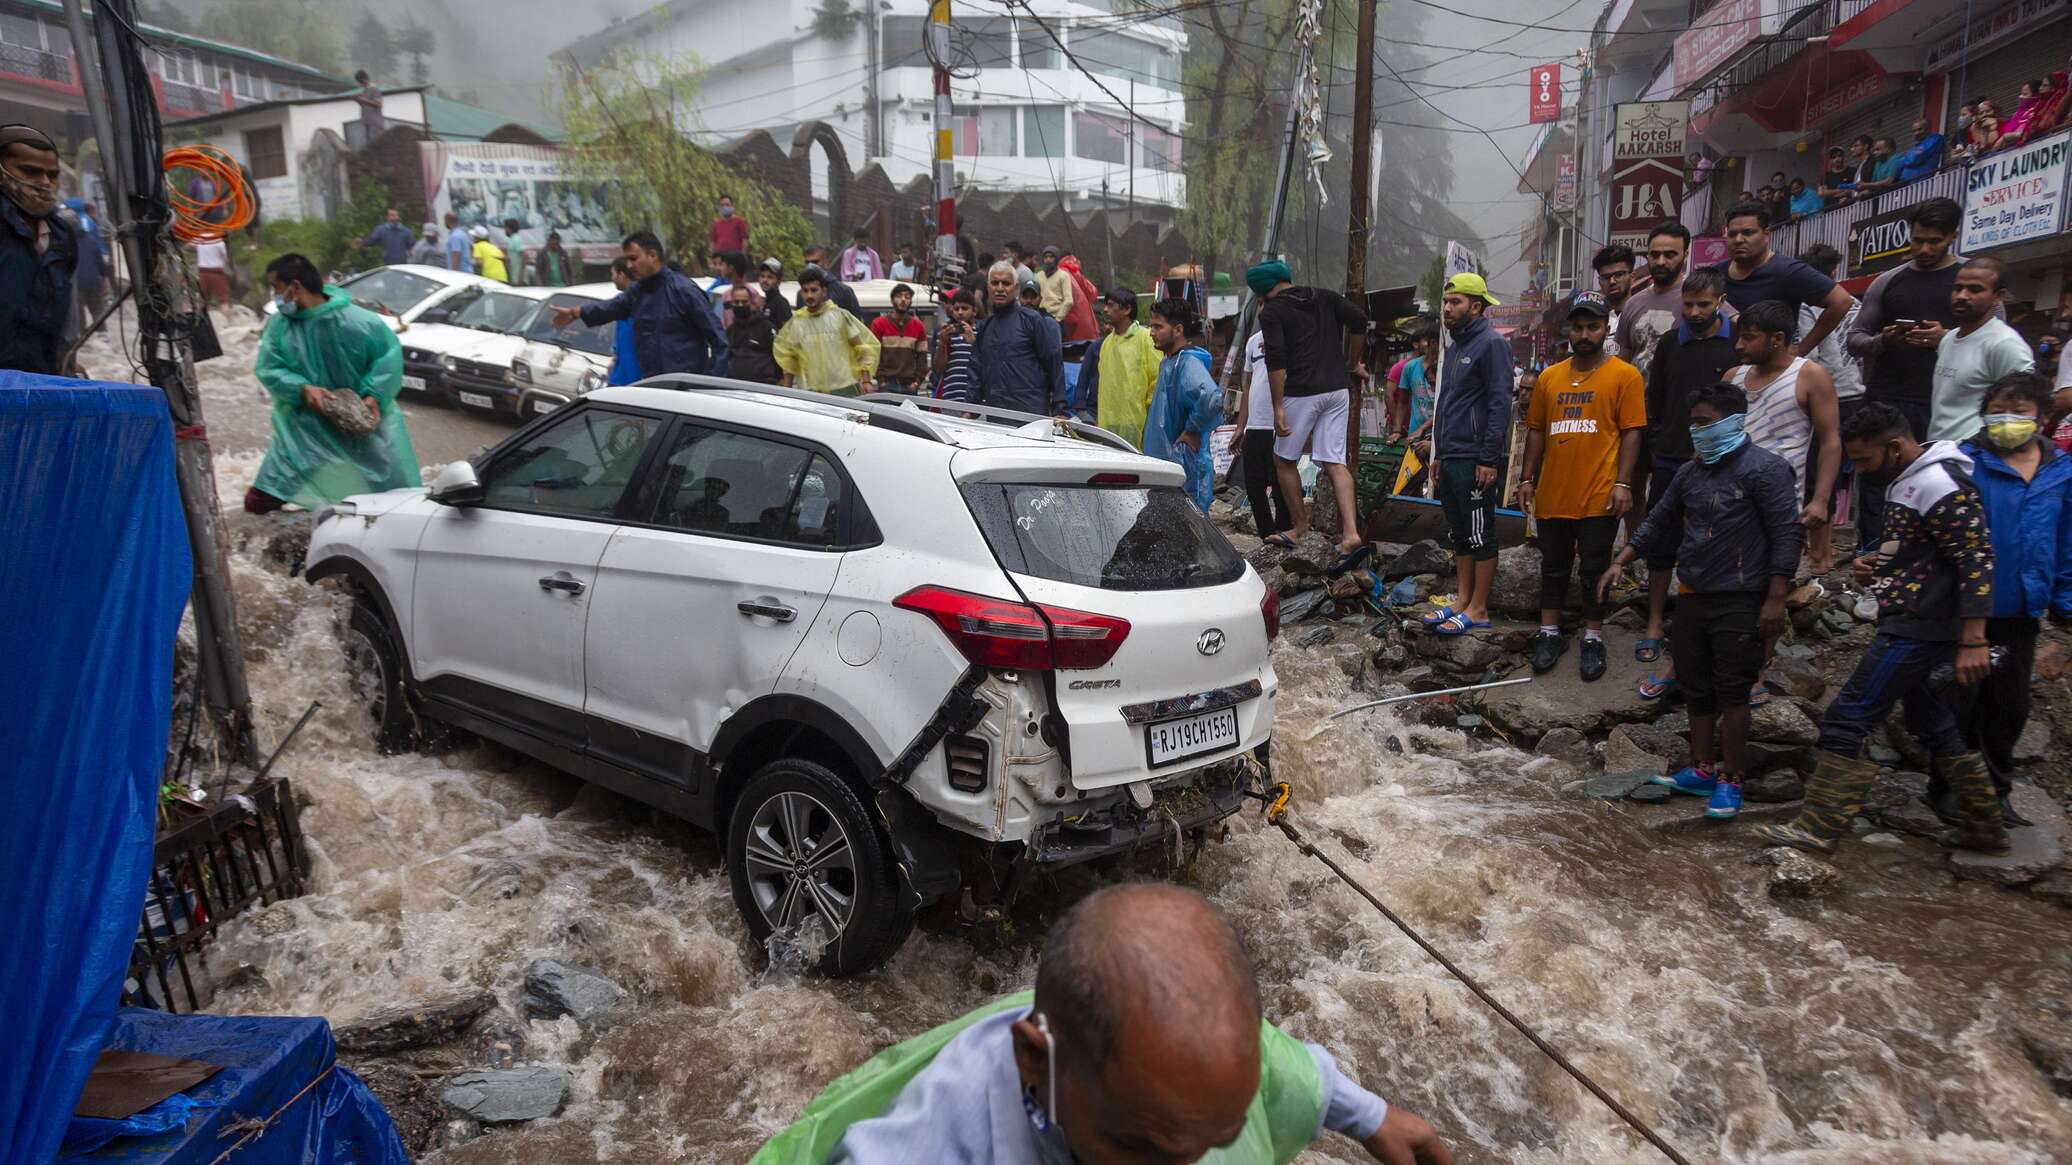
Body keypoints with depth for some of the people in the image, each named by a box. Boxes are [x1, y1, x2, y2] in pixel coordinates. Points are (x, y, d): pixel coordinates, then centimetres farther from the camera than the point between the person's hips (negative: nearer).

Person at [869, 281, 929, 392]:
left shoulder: (919, 326, 12)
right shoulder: (878, 324, 3)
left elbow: (922, 356, 12)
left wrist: (917, 381, 1)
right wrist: (881, 380, -9)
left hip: (910, 386, 3)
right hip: (887, 385, -3)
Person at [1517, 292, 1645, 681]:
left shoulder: (1624, 375, -3)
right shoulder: (1549, 377, 9)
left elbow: (1631, 432, -6)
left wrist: (1623, 483, -13)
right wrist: (1527, 479, 8)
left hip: (1599, 496, -4)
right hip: (1553, 494, 4)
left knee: (1595, 569, 5)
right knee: (1553, 566, 13)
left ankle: (1593, 638, 18)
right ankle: (1550, 632, 24)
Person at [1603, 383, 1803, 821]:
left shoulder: (1764, 469, -9)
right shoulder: (1690, 472, 12)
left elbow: (1788, 535, -12)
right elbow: (1658, 525, 20)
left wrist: (1775, 599, -16)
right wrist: (1621, 562, 10)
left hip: (1740, 602, -7)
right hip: (1693, 599, 7)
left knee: (1731, 692, -2)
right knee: (1697, 689, 11)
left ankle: (1731, 781, 7)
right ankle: (1701, 770, 22)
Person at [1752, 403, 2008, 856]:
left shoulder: (1941, 487, -17)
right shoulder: (1908, 482, 14)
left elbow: (1978, 559, -22)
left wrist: (1973, 642, -26)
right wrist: (1875, 567, 5)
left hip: (1917, 629, -11)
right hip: (1922, 627, 11)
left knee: (1847, 720, -9)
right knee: (1933, 724, 20)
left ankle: (1818, 828, -5)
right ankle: (1985, 827, 31)